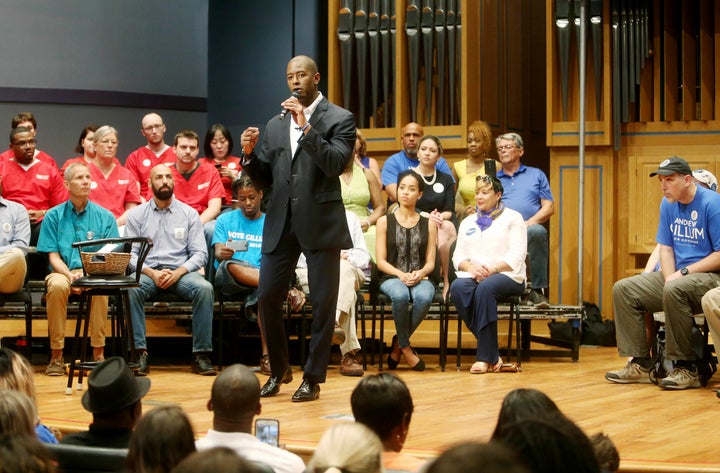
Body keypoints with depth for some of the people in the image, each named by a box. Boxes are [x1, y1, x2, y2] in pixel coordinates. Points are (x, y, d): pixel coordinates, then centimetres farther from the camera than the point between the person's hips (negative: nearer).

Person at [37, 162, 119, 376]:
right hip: (63, 272, 0)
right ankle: (56, 356, -28)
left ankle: (98, 353, -27)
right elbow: (53, 256, 1)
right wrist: (71, 275, -19)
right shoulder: (54, 216, 7)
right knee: (57, 286, -36)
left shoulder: (105, 217, 8)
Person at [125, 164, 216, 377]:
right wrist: (152, 273, -15)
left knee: (205, 288, -31)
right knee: (131, 289, -35)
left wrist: (178, 272, -14)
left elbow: (200, 253, 4)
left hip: (180, 272, 1)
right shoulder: (137, 214, 10)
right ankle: (140, 353, -31)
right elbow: (130, 254, 2)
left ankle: (201, 354, -26)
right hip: (147, 271, 0)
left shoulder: (189, 214, 11)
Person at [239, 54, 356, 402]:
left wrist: (306, 127, -21)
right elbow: (264, 179, 15)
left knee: (323, 303, 0)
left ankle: (313, 378, 9)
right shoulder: (275, 125, 14)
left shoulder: (339, 119, -1)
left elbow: (336, 164, -16)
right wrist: (249, 154, -4)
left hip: (320, 223, -5)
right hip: (280, 225, 5)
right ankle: (279, 370, 21)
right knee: (267, 298, 4)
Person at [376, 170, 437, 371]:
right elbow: (381, 261, 3)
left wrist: (420, 273, -15)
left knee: (424, 297, -36)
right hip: (391, 278, -1)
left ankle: (398, 344, -14)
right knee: (400, 295, -39)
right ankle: (405, 347, -18)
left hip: (420, 278, 1)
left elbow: (430, 262, 8)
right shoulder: (385, 221, 9)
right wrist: (400, 274, -15)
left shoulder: (428, 224, 14)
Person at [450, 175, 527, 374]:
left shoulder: (512, 218, 10)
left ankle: (485, 357, -35)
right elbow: (458, 255, 14)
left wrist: (492, 269, -17)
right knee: (458, 288, -32)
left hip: (506, 275, -4)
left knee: (485, 288, -38)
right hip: (473, 275, 4)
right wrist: (470, 267, -9)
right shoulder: (467, 222, 25)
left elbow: (516, 255, -2)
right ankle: (493, 354, -31)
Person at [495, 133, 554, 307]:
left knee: (537, 231, -39)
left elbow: (549, 208, 12)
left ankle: (538, 290, -32)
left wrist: (529, 223, -7)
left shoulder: (536, 175, 23)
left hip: (528, 229, 0)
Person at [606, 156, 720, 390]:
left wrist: (683, 273, -19)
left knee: (675, 291, -38)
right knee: (623, 289, -4)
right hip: (677, 275, 8)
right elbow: (665, 248, 9)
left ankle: (686, 368, -27)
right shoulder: (668, 204, 9)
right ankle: (640, 364, -6)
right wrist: (670, 277, -10)